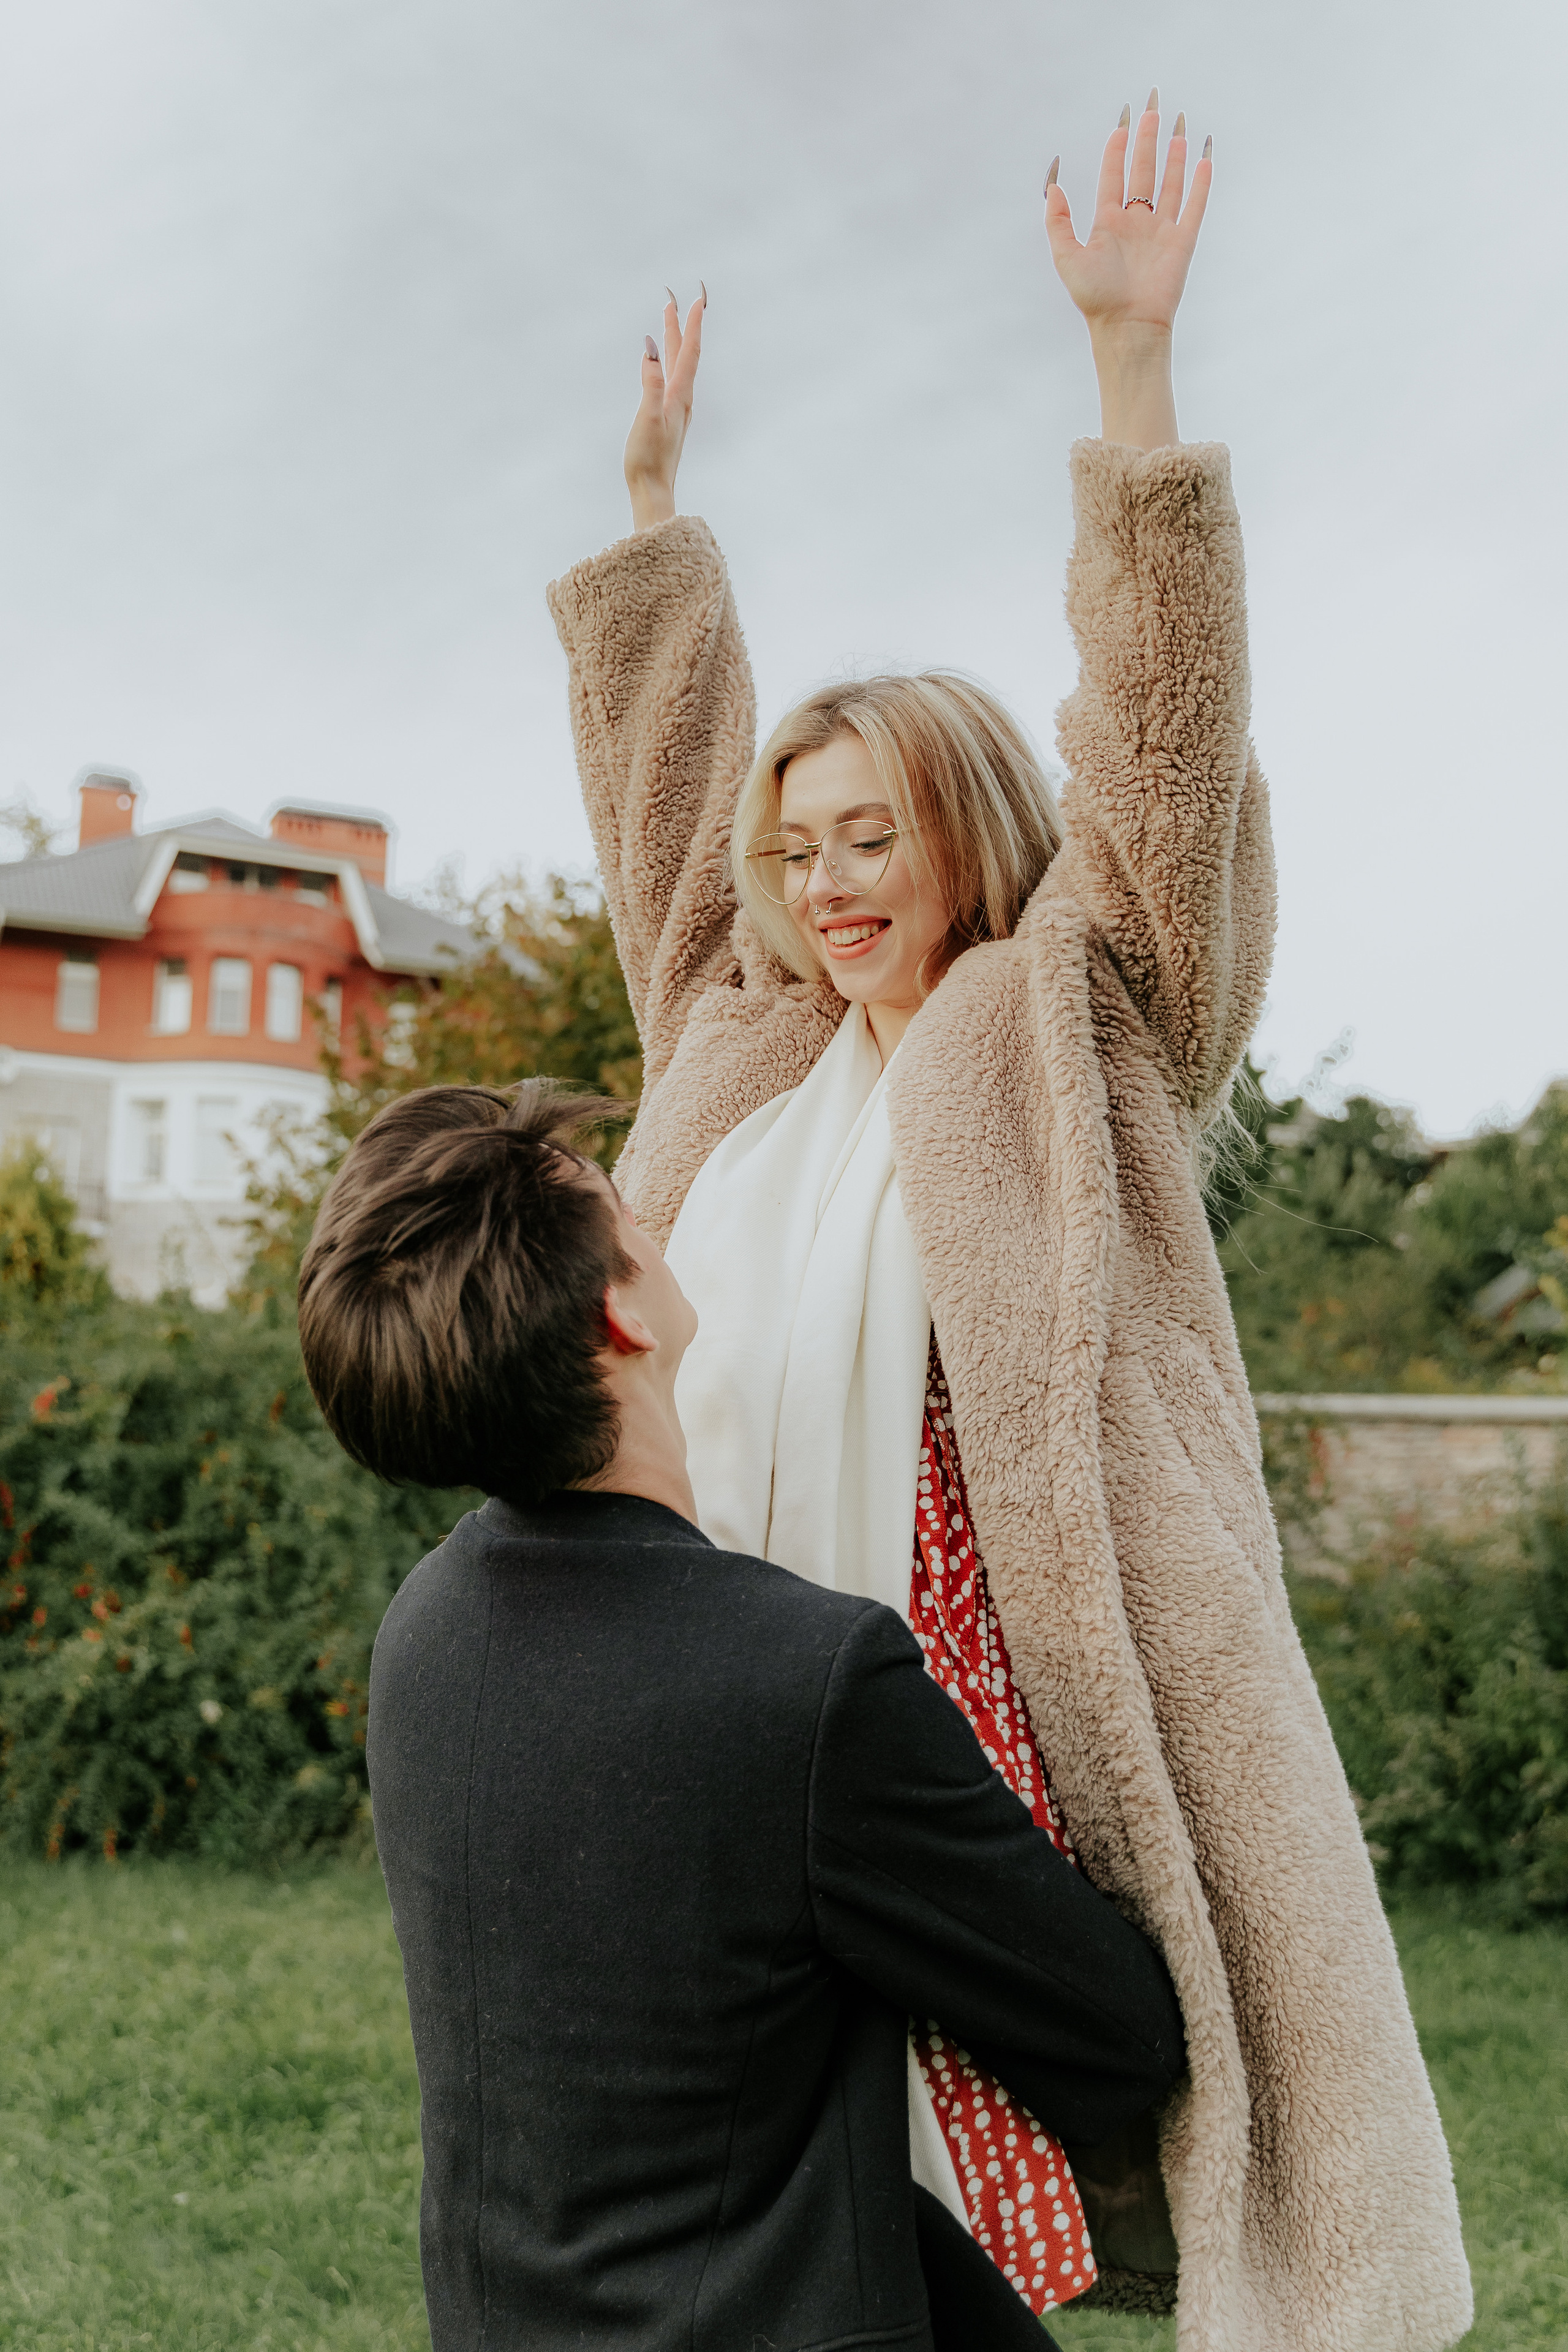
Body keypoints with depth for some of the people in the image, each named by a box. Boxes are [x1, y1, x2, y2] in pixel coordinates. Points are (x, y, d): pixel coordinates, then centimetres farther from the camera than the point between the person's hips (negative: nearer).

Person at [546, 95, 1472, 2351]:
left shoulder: (1073, 1028, 3)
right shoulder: (747, 1046, 17)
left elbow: (1163, 726, -6)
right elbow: (669, 776, 27)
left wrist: (1132, 360, -11)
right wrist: (656, 496, 32)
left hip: (1006, 1648, -5)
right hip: (764, 1651, 5)